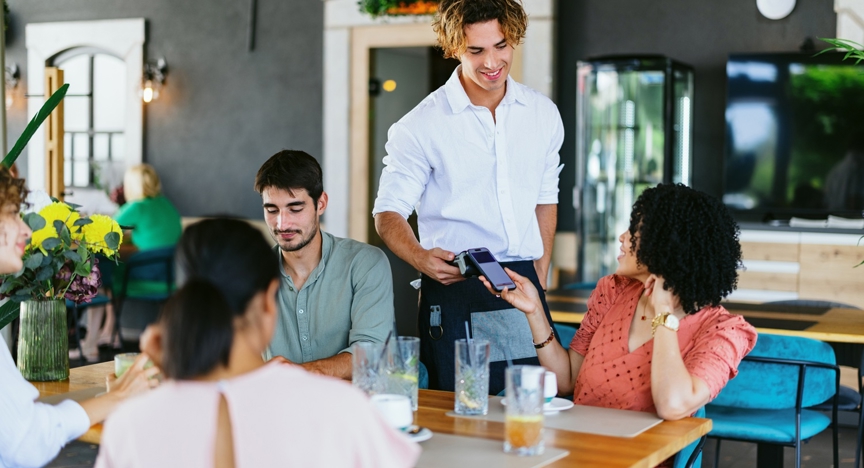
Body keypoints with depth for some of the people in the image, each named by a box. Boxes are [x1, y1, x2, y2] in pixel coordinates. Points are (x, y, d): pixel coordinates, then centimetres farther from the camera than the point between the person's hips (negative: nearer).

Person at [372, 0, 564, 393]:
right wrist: (420, 258, -24)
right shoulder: (422, 125, -5)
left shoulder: (543, 114, 8)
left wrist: (540, 282, 13)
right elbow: (388, 213, -4)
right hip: (456, 292, -4)